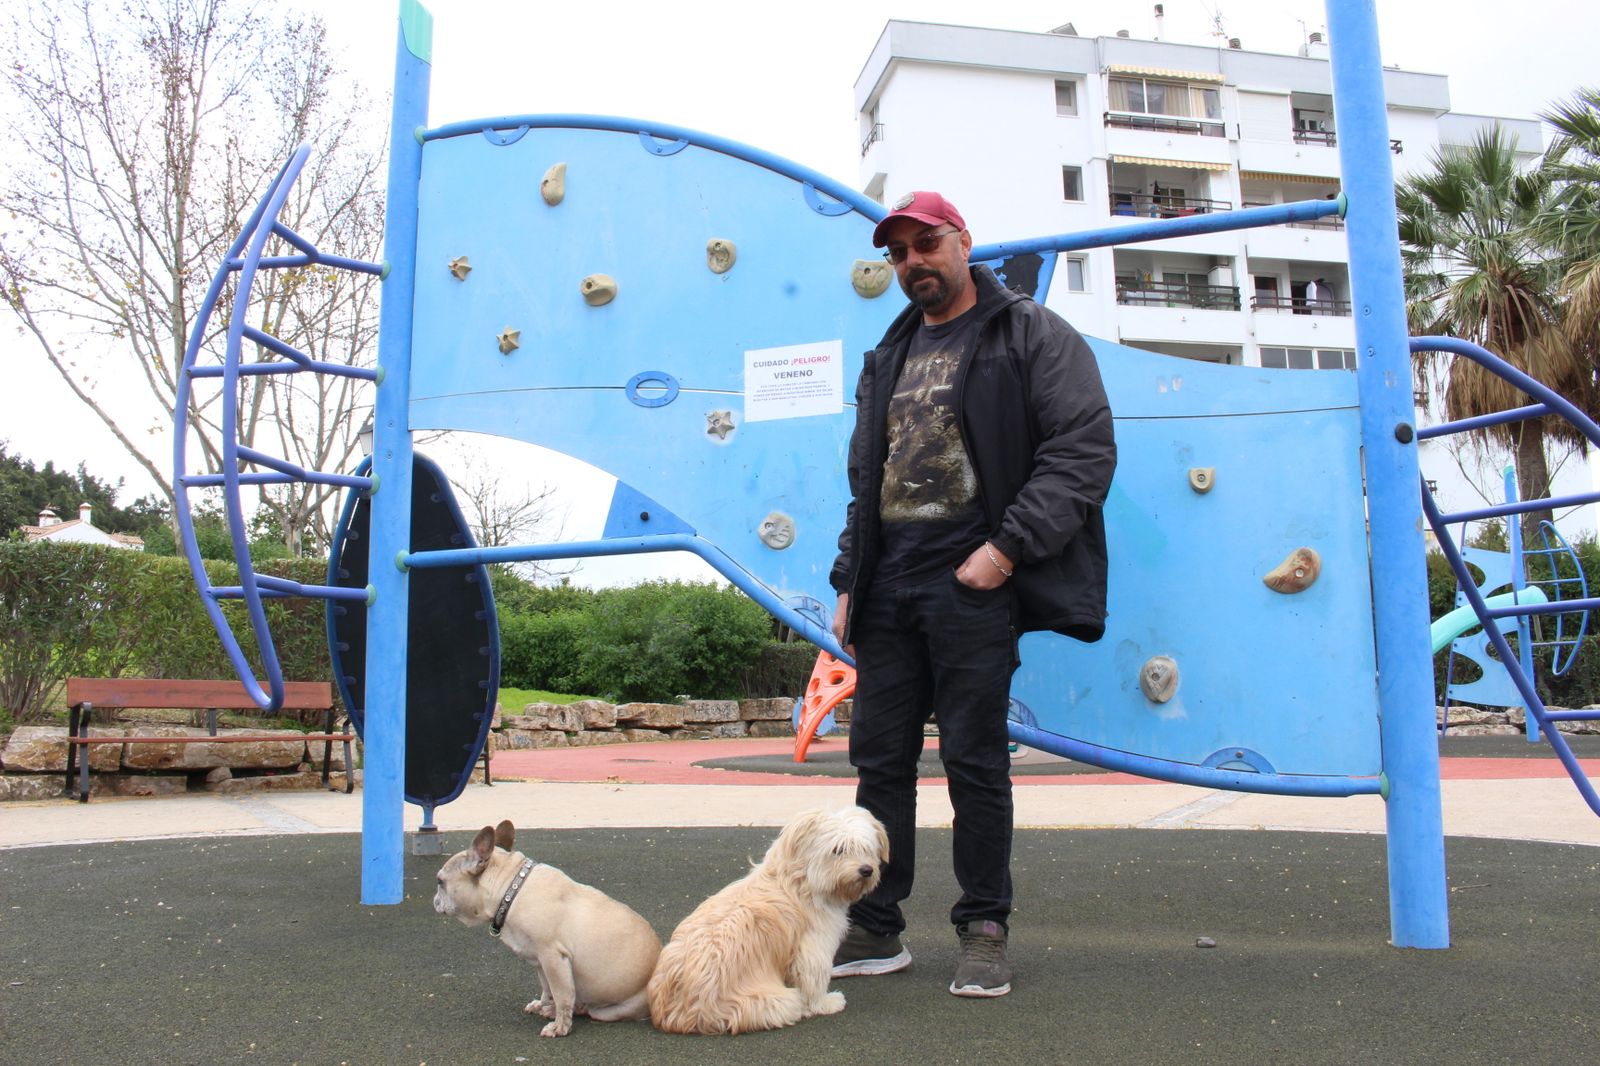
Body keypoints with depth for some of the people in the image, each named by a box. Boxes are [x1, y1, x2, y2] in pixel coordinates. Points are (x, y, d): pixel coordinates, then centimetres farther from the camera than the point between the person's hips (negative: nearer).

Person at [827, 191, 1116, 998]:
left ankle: (984, 931, 15)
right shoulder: (888, 358, 21)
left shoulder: (1032, 335, 2)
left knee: (974, 760, -1)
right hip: (886, 589, 6)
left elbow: (1084, 449, -8)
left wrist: (1007, 548, -16)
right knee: (879, 758, 7)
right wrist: (849, 583, 14)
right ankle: (875, 930, 18)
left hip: (971, 579, -6)